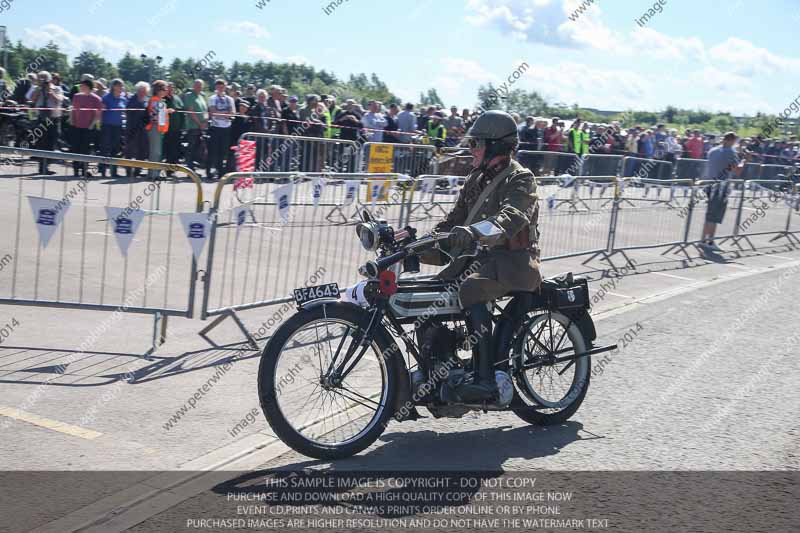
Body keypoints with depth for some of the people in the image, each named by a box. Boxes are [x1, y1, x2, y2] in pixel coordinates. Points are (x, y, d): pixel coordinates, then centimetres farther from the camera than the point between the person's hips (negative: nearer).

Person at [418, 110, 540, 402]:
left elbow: (512, 217, -28)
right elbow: (455, 219, 20)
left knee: (470, 290, -35)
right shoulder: (476, 178, 19)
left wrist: (475, 231, -46)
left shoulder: (520, 179, -8)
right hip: (478, 256, 9)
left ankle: (485, 379, -38)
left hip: (512, 259, -9)